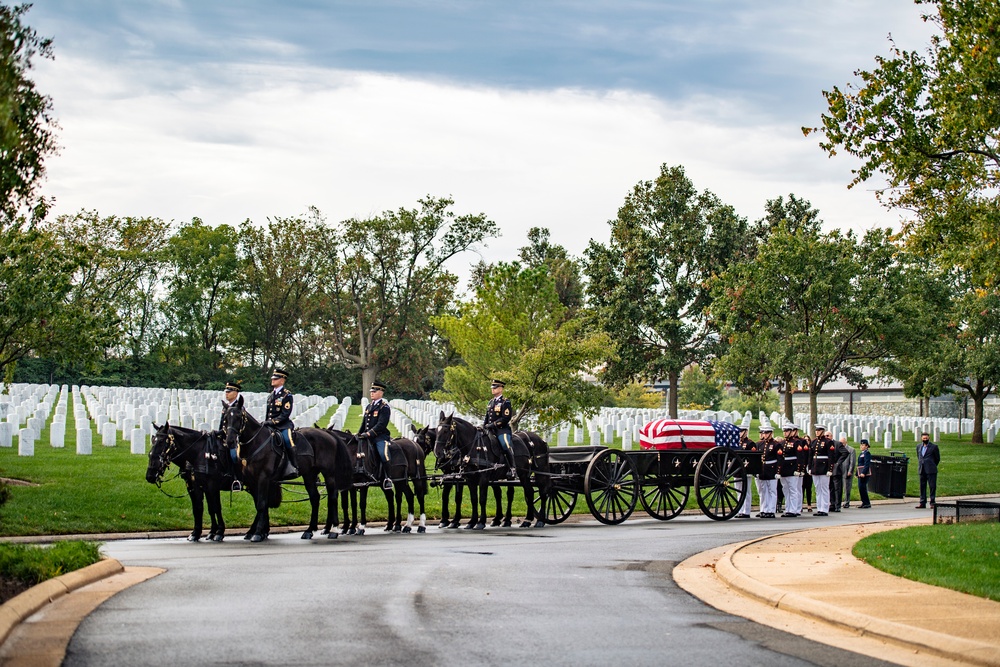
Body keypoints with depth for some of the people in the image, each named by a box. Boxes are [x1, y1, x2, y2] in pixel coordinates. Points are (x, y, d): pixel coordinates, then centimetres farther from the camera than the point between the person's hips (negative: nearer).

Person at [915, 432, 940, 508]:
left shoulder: (934, 447, -2)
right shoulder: (919, 447, 12)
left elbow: (937, 458, 5)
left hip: (931, 470, -5)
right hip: (922, 470, 5)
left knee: (932, 486, -4)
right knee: (922, 486, 6)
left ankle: (932, 503, 2)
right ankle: (922, 503, 10)